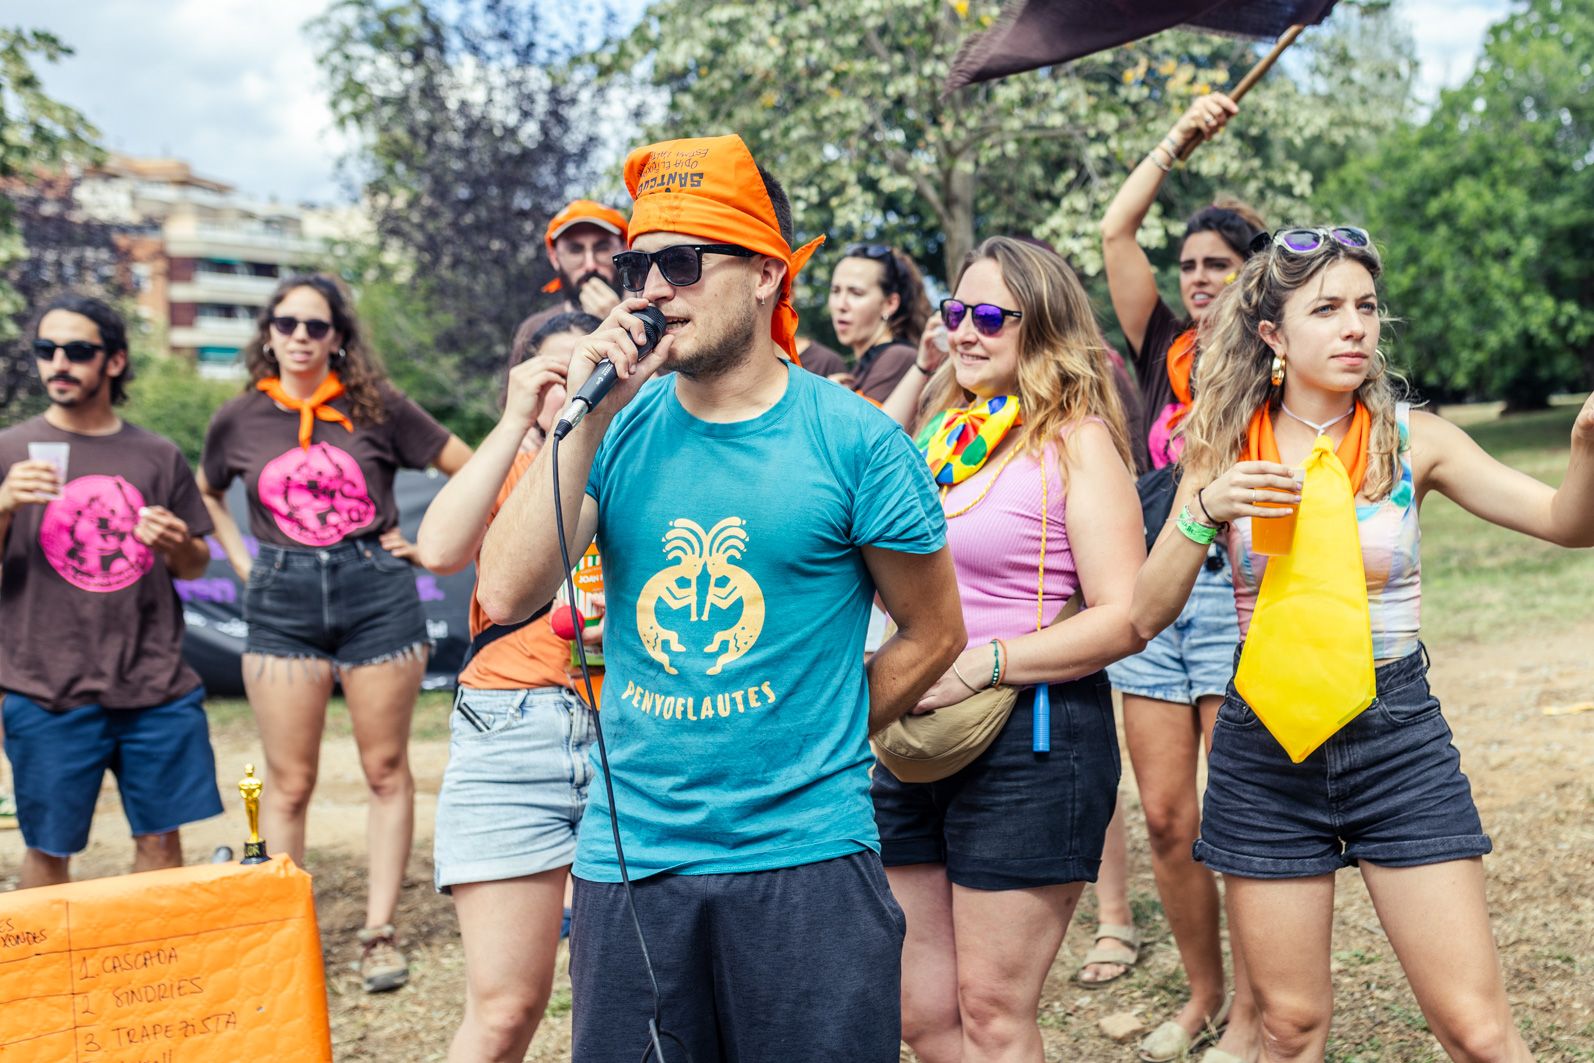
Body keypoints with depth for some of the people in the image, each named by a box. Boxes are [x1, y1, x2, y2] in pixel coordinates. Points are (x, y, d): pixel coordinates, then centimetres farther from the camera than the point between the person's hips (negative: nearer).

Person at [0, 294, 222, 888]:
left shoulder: (157, 456, 9)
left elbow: (194, 567, 16)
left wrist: (177, 545, -6)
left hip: (155, 686, 2)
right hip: (49, 692, -2)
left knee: (161, 838, 7)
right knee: (48, 849, 5)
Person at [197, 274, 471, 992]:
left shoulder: (376, 408, -1)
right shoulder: (240, 420, 5)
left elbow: (471, 470, 4)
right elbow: (205, 492, 24)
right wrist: (241, 562, 12)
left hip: (377, 592, -1)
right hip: (282, 605, 1)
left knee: (386, 772, 5)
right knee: (288, 784, 4)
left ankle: (379, 932, 14)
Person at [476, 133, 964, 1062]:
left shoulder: (855, 441, -6)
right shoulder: (623, 427, 2)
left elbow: (933, 633, 3)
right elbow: (507, 597, -9)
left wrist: (813, 745, 3)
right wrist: (589, 419, -14)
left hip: (807, 858, -3)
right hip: (627, 858, 3)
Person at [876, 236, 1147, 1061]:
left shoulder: (1076, 442, -7)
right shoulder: (942, 427, 11)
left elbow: (1124, 618, -14)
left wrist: (980, 665, -21)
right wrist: (919, 372, 17)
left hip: (1030, 739, -6)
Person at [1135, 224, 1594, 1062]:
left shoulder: (1410, 439, 0)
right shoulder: (1228, 451, 0)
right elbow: (1147, 614, -5)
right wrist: (1204, 510, -20)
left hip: (1396, 733, 0)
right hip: (1266, 740, 0)